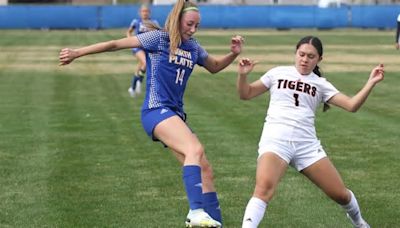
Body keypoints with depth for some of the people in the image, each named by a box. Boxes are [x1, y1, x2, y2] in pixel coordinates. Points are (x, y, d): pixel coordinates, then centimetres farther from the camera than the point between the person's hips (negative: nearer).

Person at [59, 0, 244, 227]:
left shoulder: (193, 48, 14)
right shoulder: (159, 38, -4)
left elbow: (215, 66, 32)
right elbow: (115, 44, -4)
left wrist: (234, 54, 12)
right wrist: (77, 53, -3)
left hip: (176, 115, 8)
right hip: (156, 110, -8)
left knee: (205, 170, 1)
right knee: (195, 149, -31)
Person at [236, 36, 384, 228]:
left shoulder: (320, 84, 12)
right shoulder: (278, 73, 10)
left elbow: (351, 105, 3)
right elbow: (246, 94, 12)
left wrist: (371, 83, -7)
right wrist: (242, 75, -6)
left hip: (307, 145, 2)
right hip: (275, 141, -2)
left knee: (340, 194, 7)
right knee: (264, 187, -31)